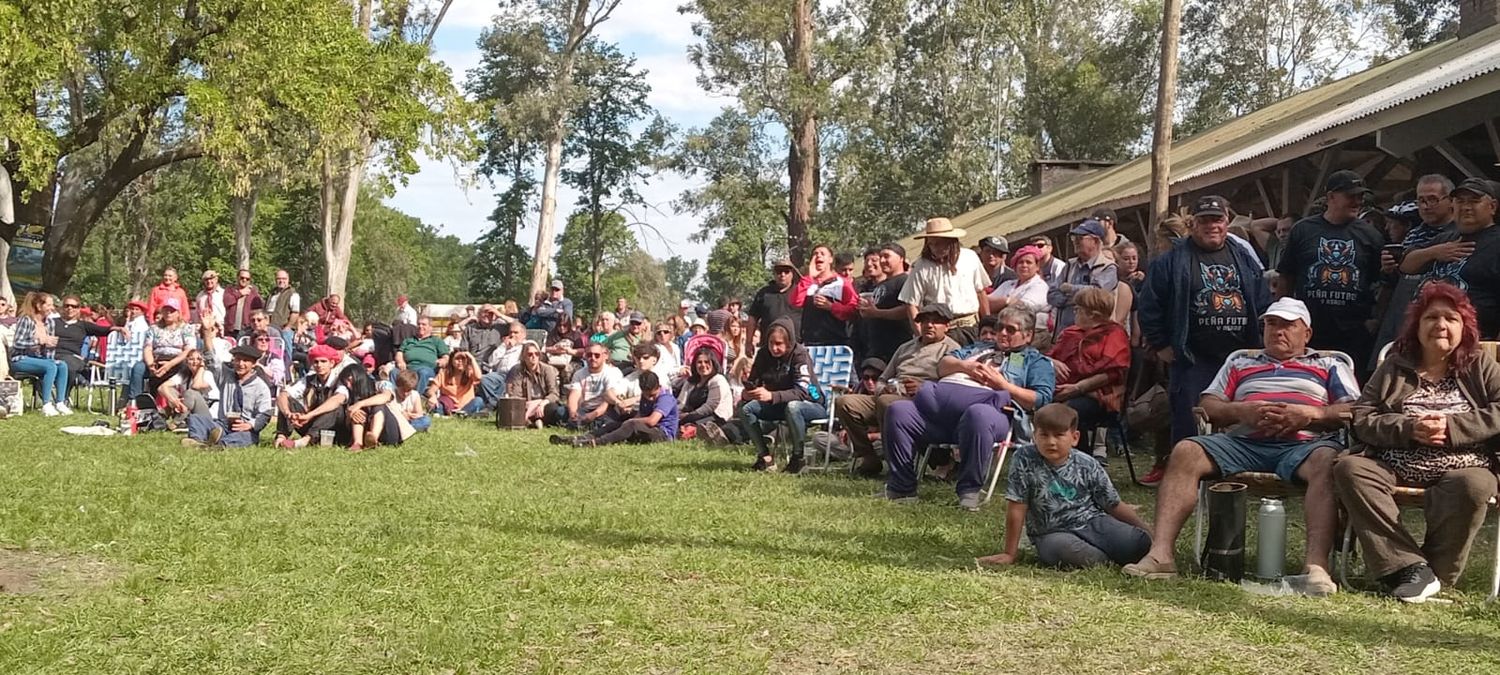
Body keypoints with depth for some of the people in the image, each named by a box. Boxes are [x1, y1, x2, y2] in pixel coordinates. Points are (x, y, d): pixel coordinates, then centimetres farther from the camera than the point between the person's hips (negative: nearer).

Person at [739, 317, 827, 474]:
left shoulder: (799, 354, -22)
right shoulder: (764, 354, -6)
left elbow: (802, 391, -33)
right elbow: (753, 382, 0)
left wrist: (771, 396, -49)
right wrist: (746, 393, -26)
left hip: (812, 404, -6)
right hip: (780, 405, 6)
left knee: (792, 406, -40)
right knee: (745, 407, -15)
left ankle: (798, 458, -21)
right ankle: (764, 456, -9)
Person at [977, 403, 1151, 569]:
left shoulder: (1087, 466, -2)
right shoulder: (1024, 460, -9)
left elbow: (1114, 506, 6)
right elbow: (1016, 509, -7)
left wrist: (1146, 531, 1)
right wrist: (1009, 554, -5)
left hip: (1094, 523, 2)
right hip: (1052, 534, -1)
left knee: (1139, 542, -23)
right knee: (1059, 548, -38)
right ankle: (1104, 559, -11)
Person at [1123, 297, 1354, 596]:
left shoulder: (1329, 365, 27)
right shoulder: (1240, 362, 32)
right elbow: (1207, 406, 20)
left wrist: (1310, 414, -7)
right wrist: (1241, 410, -2)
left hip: (1304, 445, -2)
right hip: (1243, 441, 2)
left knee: (1329, 460, -38)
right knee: (1185, 452, -25)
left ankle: (1317, 565, -48)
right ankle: (1159, 553, -36)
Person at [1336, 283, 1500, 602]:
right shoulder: (1394, 366, 16)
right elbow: (1361, 418, 5)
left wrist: (1451, 427, -13)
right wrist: (1409, 429, -12)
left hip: (1459, 468, -2)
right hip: (1395, 465, 2)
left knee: (1473, 485, -36)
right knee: (1348, 468, -27)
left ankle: (1438, 572, -17)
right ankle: (1410, 566, -32)